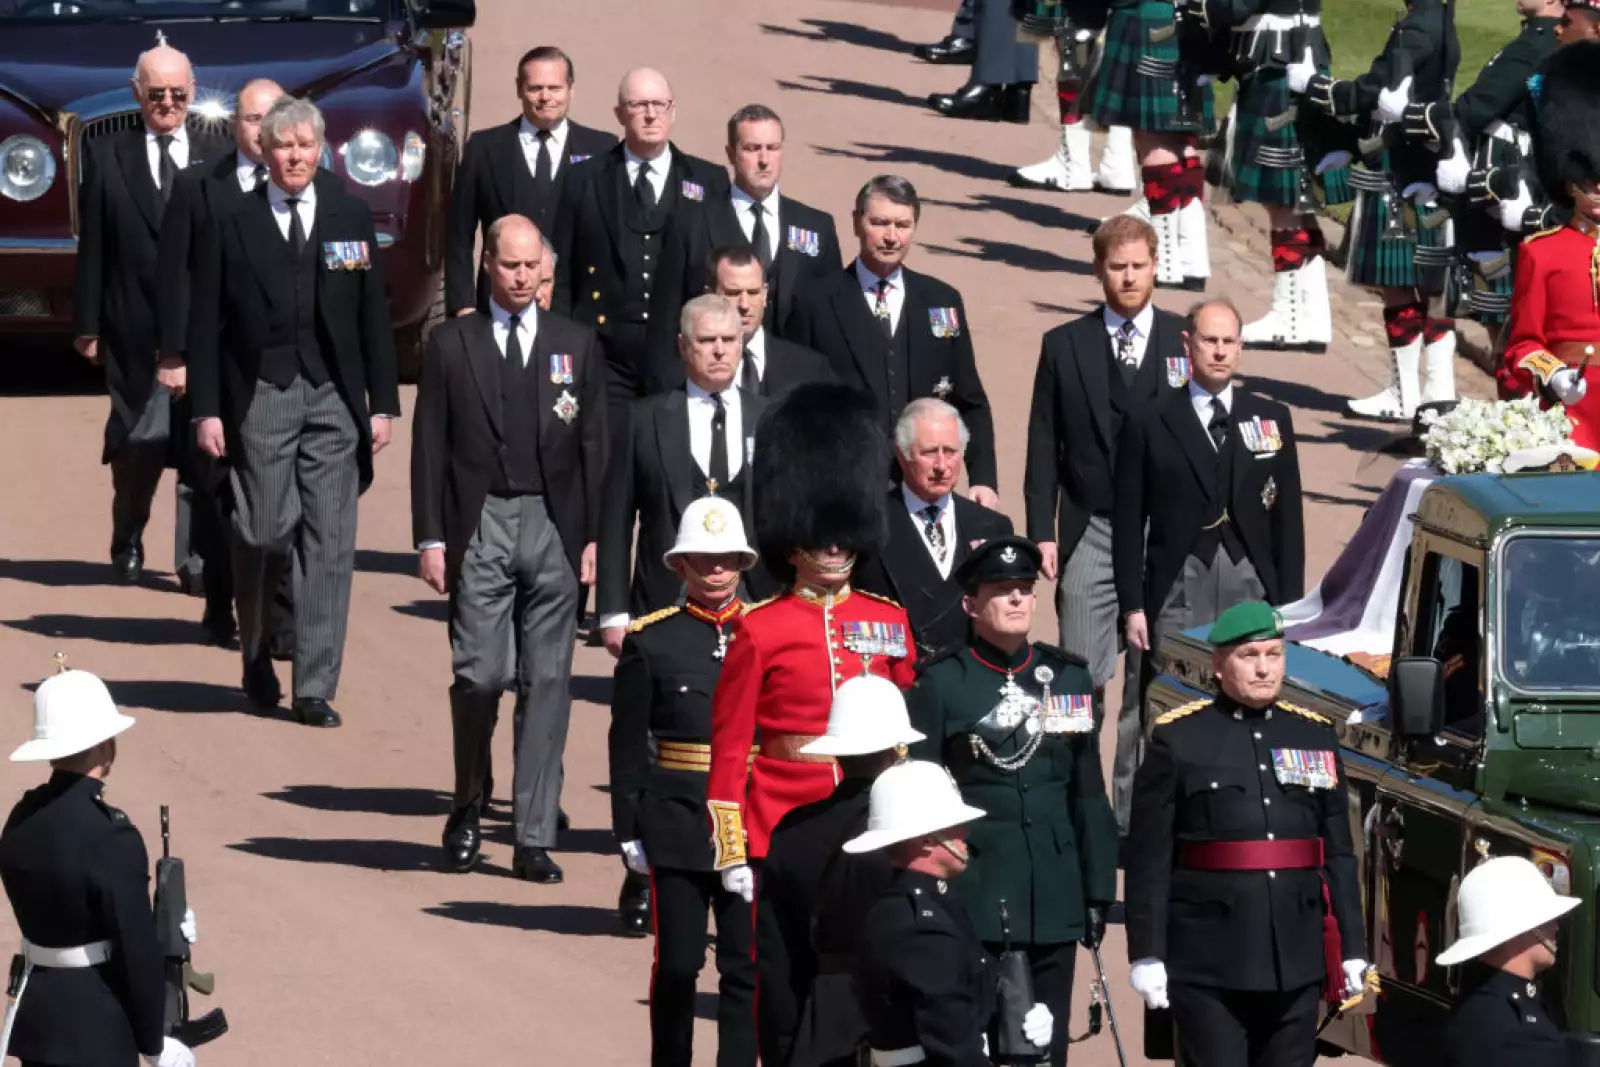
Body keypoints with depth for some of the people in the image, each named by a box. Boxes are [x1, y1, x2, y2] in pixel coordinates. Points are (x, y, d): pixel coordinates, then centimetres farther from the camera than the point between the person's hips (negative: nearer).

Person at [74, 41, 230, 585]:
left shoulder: (216, 153, 6)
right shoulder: (107, 156, 4)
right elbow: (91, 248, 4)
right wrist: (87, 325, 1)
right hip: (136, 331, 0)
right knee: (138, 445, 5)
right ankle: (128, 544, 24)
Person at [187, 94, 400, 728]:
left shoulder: (350, 218, 8)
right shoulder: (231, 222, 2)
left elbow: (373, 315, 9)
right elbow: (205, 323, 2)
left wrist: (383, 404, 4)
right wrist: (207, 410, -4)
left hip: (334, 397, 2)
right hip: (260, 398, -2)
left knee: (329, 544, -3)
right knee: (264, 532, -3)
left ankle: (315, 689, 0)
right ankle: (257, 658, 23)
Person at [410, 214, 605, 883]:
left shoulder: (576, 345, 10)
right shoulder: (451, 345, 6)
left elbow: (593, 445, 10)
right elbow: (430, 446, 5)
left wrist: (594, 536, 3)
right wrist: (431, 538, -2)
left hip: (554, 527, 1)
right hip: (480, 525, -1)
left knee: (547, 683, 0)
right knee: (480, 674, -9)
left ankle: (534, 839, 2)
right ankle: (468, 809, 15)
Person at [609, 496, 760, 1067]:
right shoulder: (650, 642, 0)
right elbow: (627, 744, 1)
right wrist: (629, 828, -3)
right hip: (677, 824, -1)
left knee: (746, 965, 1)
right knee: (677, 964, 3)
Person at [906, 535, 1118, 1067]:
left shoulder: (1069, 677, 10)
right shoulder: (940, 683, -1)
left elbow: (1089, 795, 12)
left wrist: (1098, 892, 9)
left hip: (1054, 899, 4)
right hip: (971, 897, -4)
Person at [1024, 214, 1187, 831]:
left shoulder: (1186, 345, 5)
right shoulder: (1064, 346, 7)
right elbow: (1044, 448, 7)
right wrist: (1042, 534, -1)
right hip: (1090, 535, 0)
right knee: (1083, 676, -4)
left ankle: (1135, 810, 9)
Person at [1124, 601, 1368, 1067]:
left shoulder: (1316, 735, 11)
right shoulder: (1178, 739, -1)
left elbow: (1339, 852, 12)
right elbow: (1150, 857, -4)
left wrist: (1353, 947, 8)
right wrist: (1147, 954, -9)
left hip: (1296, 960, 4)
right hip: (1210, 964, -4)